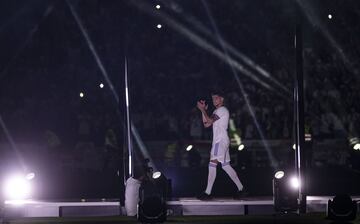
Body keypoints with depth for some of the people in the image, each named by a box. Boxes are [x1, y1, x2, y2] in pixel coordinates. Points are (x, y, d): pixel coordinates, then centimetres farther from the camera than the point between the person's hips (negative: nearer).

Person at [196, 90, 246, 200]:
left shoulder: (222, 110, -8)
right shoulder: (216, 111, 23)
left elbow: (209, 121, -17)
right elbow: (206, 124, 17)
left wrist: (202, 109, -9)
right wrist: (204, 110, 9)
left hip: (221, 141, -10)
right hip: (218, 141, 10)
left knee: (212, 164, -13)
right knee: (226, 165, 10)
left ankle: (207, 193, -15)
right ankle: (241, 188, 12)